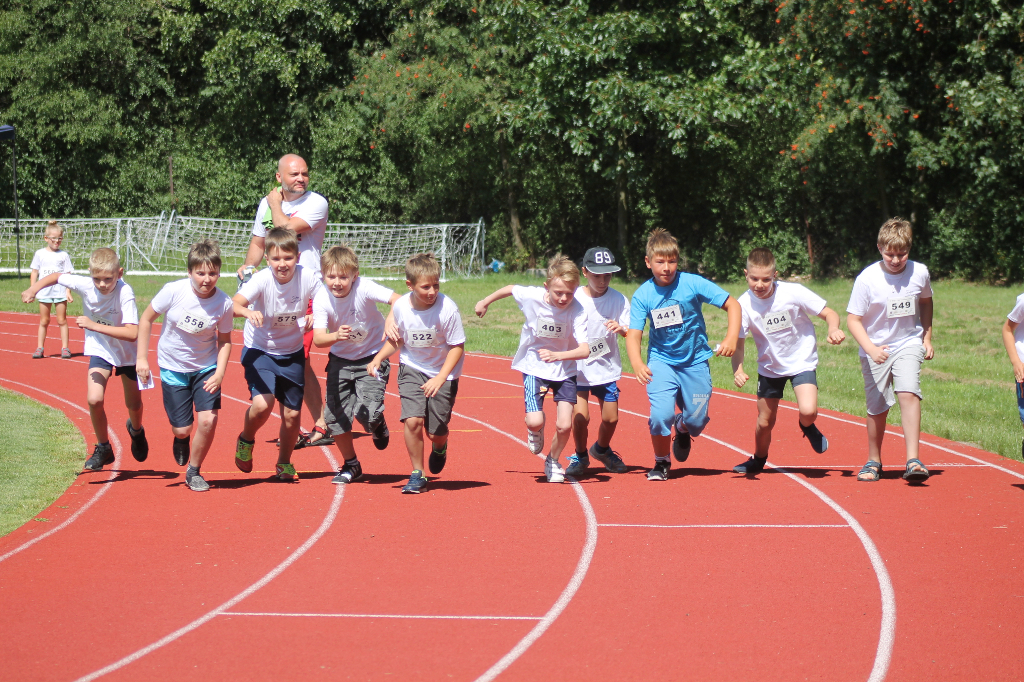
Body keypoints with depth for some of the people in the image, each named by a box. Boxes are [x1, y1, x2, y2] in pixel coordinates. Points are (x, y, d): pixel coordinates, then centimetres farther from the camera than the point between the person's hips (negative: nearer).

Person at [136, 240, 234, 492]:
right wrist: (142, 358, -8)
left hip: (206, 368, 1)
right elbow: (146, 319, -8)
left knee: (208, 420, -14)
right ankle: (180, 439, 41)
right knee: (182, 429, 0)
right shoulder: (174, 291, -22)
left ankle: (194, 472, 11)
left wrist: (219, 373, -16)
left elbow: (224, 340, -3)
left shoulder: (224, 303, -18)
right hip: (173, 367, -1)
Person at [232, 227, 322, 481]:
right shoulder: (262, 279, -24)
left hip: (292, 353, 3)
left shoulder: (307, 277, -17)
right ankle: (245, 440, 10)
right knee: (262, 404, -23)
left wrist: (315, 316, -27)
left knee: (292, 414, 7)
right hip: (260, 350, -3)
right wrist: (248, 312, -59)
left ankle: (284, 463, 34)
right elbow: (234, 303, -37)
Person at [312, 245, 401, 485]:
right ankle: (351, 465, 22)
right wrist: (336, 336, -49)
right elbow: (317, 339, -27)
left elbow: (396, 299, -33)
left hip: (372, 357, -3)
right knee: (334, 415, -1)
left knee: (367, 412, -19)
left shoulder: (364, 288, -23)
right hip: (341, 360, 3)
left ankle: (378, 424, 19)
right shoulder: (322, 299, -19)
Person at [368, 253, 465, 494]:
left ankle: (440, 448, 40)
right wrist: (378, 359, -10)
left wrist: (440, 378, -25)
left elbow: (457, 347, -16)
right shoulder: (400, 307, -13)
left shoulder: (447, 309, -23)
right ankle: (417, 474, 1)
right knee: (413, 420, -17)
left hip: (443, 373, -2)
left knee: (436, 432, 0)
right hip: (412, 368, 2)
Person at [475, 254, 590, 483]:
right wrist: (485, 302, 19)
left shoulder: (578, 311, -25)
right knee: (534, 421, -16)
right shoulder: (531, 297, -20)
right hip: (534, 368, 0)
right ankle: (536, 431, 24)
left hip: (564, 370, 0)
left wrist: (557, 355, -49)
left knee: (564, 425, -9)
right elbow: (509, 289, 3)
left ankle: (553, 461, 23)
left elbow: (585, 350, -33)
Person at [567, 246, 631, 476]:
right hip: (578, 368, -1)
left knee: (610, 418, 2)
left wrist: (622, 329, -32)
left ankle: (602, 449, 35)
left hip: (607, 368, 1)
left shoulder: (619, 300, -8)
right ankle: (580, 456, 16)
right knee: (580, 416, -12)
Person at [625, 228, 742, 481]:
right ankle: (661, 463, 7)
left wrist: (731, 338, -25)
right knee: (661, 415, -19)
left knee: (696, 421, 4)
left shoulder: (692, 283, -15)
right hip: (661, 361, -1)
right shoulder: (642, 296, -12)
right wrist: (637, 364, -33)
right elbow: (633, 335, -14)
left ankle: (683, 428, 43)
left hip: (695, 361, 1)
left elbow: (732, 304, -10)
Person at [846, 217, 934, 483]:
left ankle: (913, 460, -25)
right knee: (877, 408, 5)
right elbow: (853, 319, -14)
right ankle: (874, 461, 28)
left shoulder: (920, 273, -7)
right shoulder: (867, 279, -17)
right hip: (876, 350, -1)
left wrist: (927, 336, 13)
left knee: (909, 393, -22)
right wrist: (871, 349, -27)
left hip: (909, 344, 1)